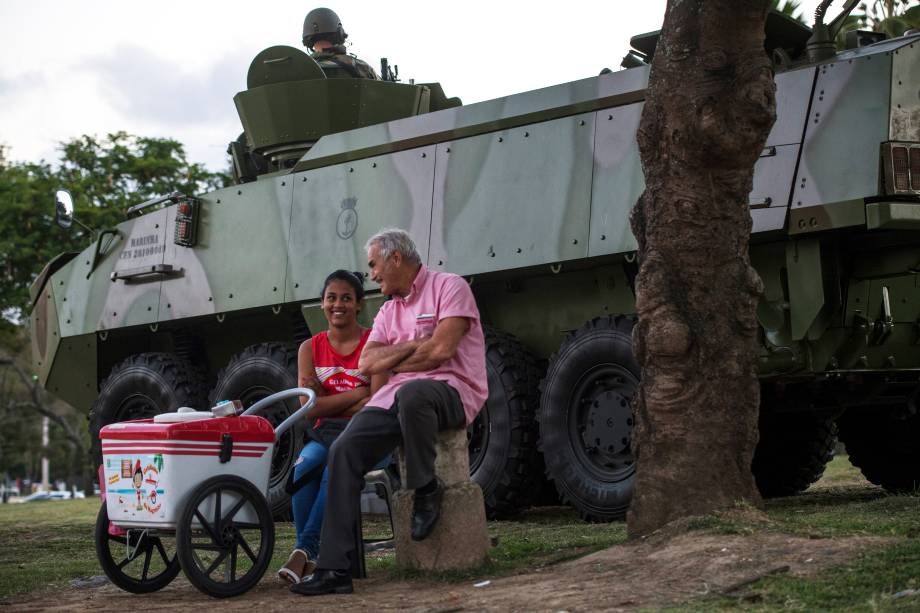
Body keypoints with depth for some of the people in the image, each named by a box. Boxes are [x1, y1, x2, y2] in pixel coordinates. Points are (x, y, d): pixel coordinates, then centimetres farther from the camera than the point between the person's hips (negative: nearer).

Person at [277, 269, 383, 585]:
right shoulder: (310, 349, 10)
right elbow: (310, 409, -1)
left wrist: (328, 400, -9)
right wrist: (357, 394, -6)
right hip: (325, 433, 3)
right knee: (304, 465, -32)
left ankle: (305, 551, -32)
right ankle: (307, 556, -30)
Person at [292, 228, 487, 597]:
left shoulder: (449, 287, 0)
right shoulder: (389, 309, 23)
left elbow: (441, 350, -13)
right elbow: (367, 364, 9)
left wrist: (390, 360, 2)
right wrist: (414, 346, -5)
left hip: (452, 390, -7)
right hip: (394, 397, 7)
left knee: (410, 393, -42)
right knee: (344, 451, -16)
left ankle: (425, 490, -16)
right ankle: (334, 568, -18)